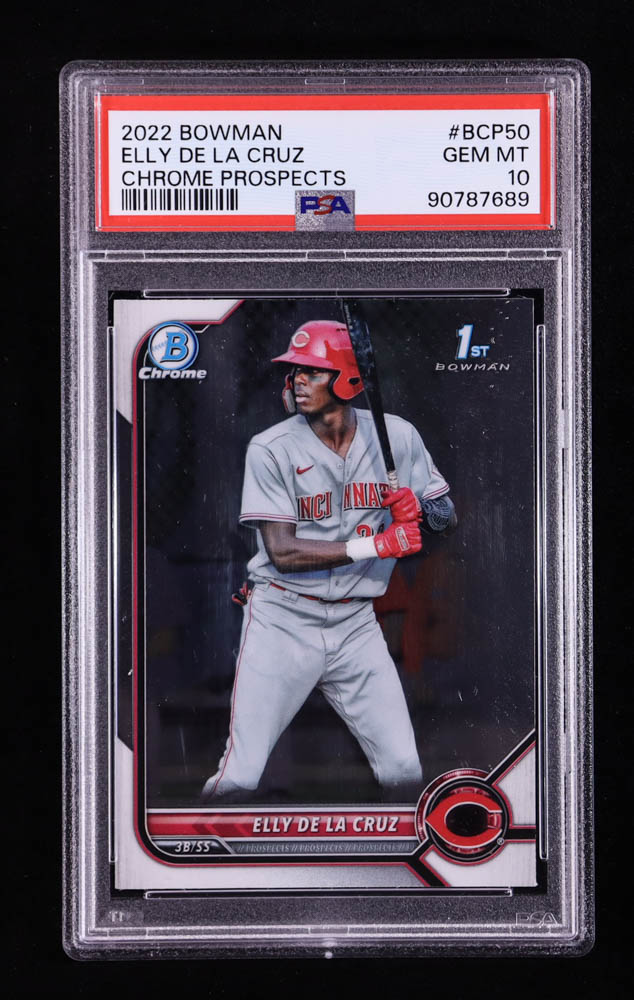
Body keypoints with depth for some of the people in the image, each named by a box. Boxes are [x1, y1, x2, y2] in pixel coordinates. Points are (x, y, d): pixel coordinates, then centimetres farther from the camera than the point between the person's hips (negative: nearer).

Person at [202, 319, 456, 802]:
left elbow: (448, 518, 8)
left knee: (404, 772, -1)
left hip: (356, 624, 3)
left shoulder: (398, 437, 1)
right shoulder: (272, 449, -9)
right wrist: (375, 545, -21)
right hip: (282, 620, -3)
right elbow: (283, 553, -15)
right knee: (238, 779, -8)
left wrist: (418, 507, -15)